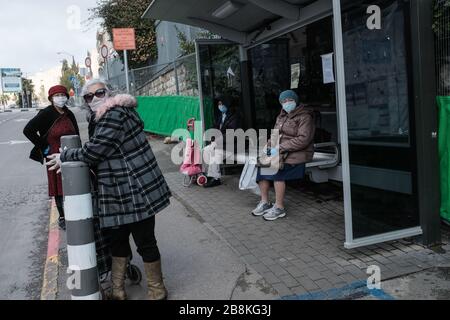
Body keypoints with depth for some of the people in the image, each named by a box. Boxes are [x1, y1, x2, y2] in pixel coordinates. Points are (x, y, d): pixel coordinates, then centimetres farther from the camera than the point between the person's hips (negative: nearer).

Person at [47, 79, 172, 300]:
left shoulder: (114, 114, -16)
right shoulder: (101, 118, 16)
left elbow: (94, 151, -19)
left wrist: (64, 157, -4)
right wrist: (69, 160, 11)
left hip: (135, 193, -10)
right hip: (119, 194, 10)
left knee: (145, 242, 3)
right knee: (117, 240, 19)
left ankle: (157, 292, 21)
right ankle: (117, 290, 35)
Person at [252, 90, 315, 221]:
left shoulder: (305, 117, -5)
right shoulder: (281, 117, 20)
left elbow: (303, 139, -17)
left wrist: (281, 148, -21)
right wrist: (270, 145, -1)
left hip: (298, 152, -7)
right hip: (281, 151, 8)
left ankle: (279, 207, -21)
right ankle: (264, 202, -8)